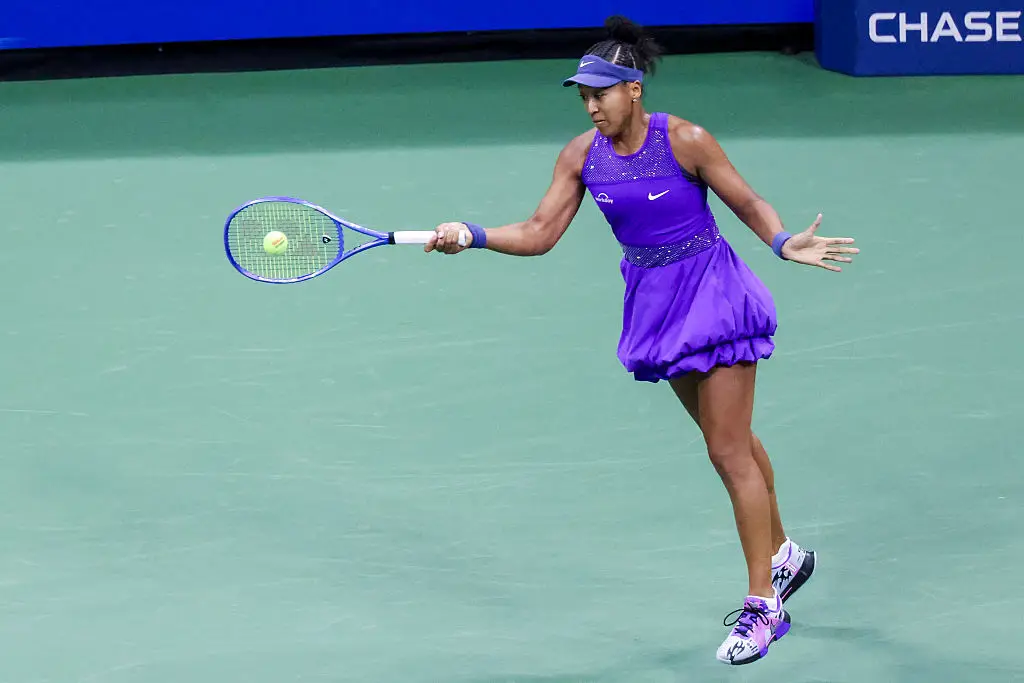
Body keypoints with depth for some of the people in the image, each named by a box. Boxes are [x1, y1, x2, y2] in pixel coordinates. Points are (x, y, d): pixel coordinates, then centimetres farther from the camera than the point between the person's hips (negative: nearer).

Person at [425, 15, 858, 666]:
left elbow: (749, 203, -9)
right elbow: (539, 234, 0)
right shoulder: (582, 156, -4)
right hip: (654, 305, 6)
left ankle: (762, 606, -2)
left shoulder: (686, 141, -18)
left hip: (712, 294, -6)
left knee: (730, 451, -7)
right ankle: (783, 555, 38)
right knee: (731, 442, 18)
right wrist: (472, 235, -14)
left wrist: (785, 243, -27)